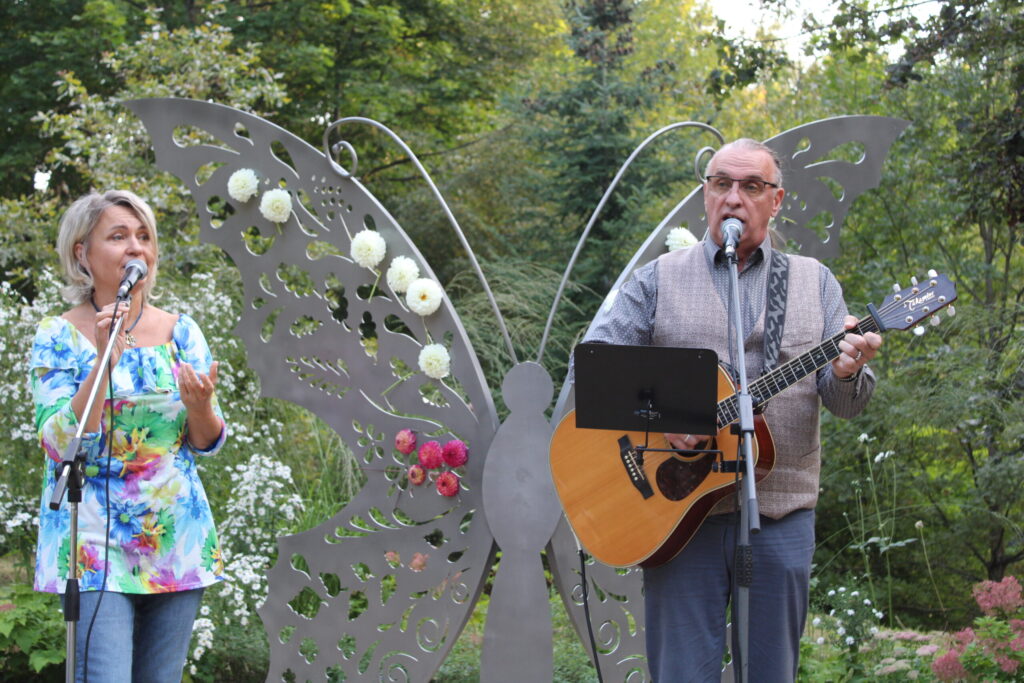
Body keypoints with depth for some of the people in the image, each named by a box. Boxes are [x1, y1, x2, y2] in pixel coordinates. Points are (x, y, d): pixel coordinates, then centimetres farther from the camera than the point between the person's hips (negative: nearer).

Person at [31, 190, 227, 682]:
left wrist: (199, 404, -15)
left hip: (177, 539, 4)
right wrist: (104, 361, -22)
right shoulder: (58, 337, -3)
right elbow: (59, 444, -13)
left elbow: (207, 443, 8)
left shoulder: (181, 332, 7)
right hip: (95, 544, -4)